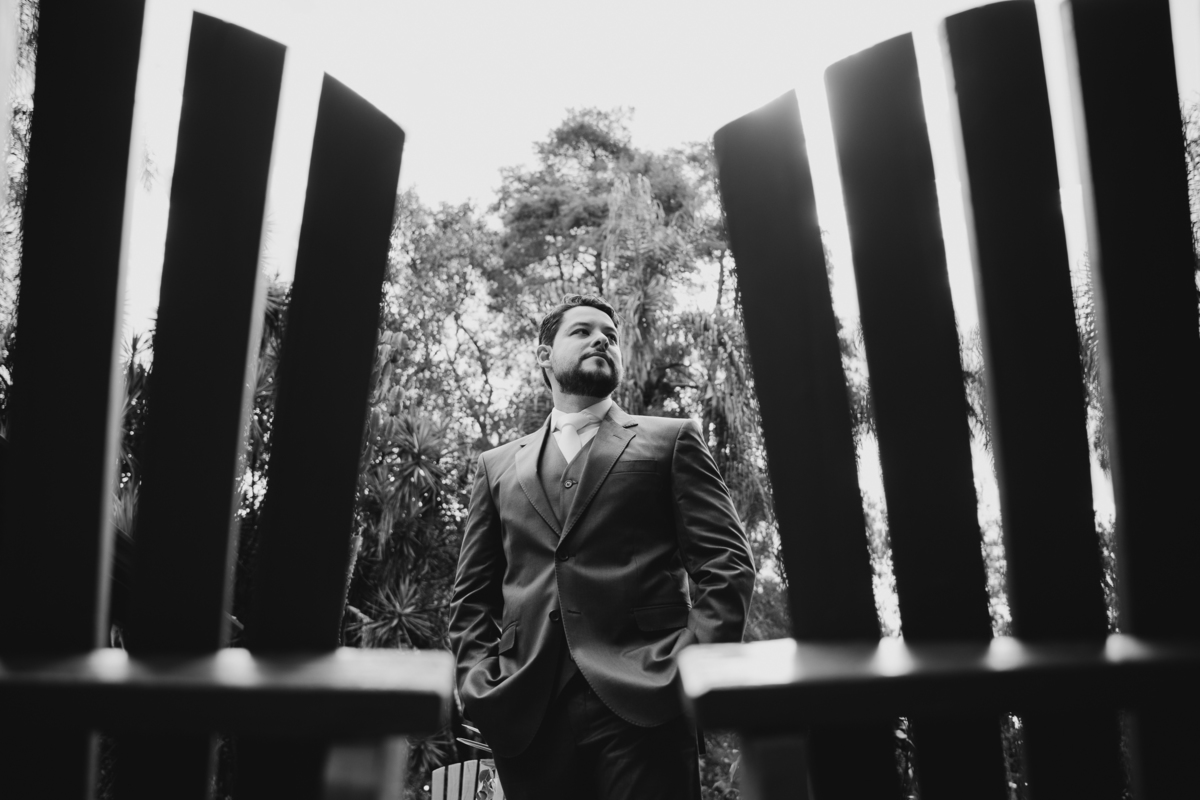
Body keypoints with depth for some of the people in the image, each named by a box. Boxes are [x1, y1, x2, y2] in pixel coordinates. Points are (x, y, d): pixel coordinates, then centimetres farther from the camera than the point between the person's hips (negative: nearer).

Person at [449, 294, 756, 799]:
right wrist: (479, 678, 1)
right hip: (525, 710, 3)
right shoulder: (498, 465, 18)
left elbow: (726, 562, 3)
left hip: (640, 700, -2)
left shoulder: (670, 440, 11)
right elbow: (471, 592, 16)